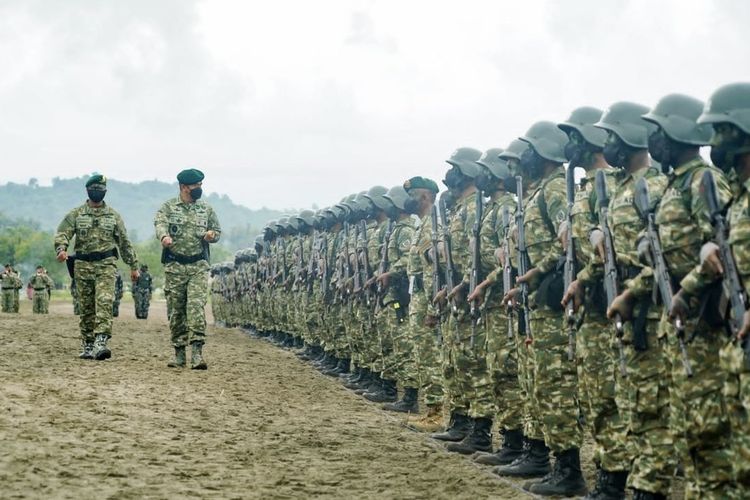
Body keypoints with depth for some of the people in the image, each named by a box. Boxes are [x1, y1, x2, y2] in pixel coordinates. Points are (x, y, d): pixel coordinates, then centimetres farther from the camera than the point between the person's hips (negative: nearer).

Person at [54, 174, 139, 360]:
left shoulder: (113, 215, 10)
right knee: (86, 308, 7)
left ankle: (101, 343, -25)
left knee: (104, 303, -17)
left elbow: (124, 242, 13)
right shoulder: (75, 214, 8)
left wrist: (133, 265, 13)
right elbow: (62, 233, -3)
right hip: (82, 265, 1)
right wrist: (61, 249, -25)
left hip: (106, 265, -1)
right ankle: (87, 345, 15)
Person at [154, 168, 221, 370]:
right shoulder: (168, 207, 3)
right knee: (176, 311, 5)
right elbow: (160, 223, -16)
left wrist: (211, 235, -4)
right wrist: (164, 235, -39)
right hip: (174, 266, 0)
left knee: (196, 306, -14)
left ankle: (197, 353, -18)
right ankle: (179, 354, 15)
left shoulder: (206, 208, 10)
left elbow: (217, 231, 20)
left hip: (198, 266, 0)